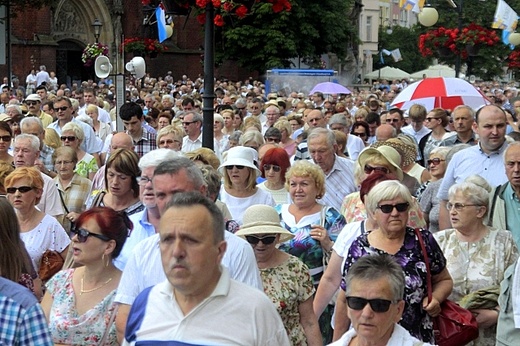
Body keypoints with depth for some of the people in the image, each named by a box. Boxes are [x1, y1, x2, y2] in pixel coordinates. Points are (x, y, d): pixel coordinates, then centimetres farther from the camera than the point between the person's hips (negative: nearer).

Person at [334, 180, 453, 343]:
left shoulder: (423, 241, -4)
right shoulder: (359, 248, -5)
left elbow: (444, 280, 8)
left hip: (418, 338, 0)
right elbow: (345, 300, 2)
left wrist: (435, 298, -12)